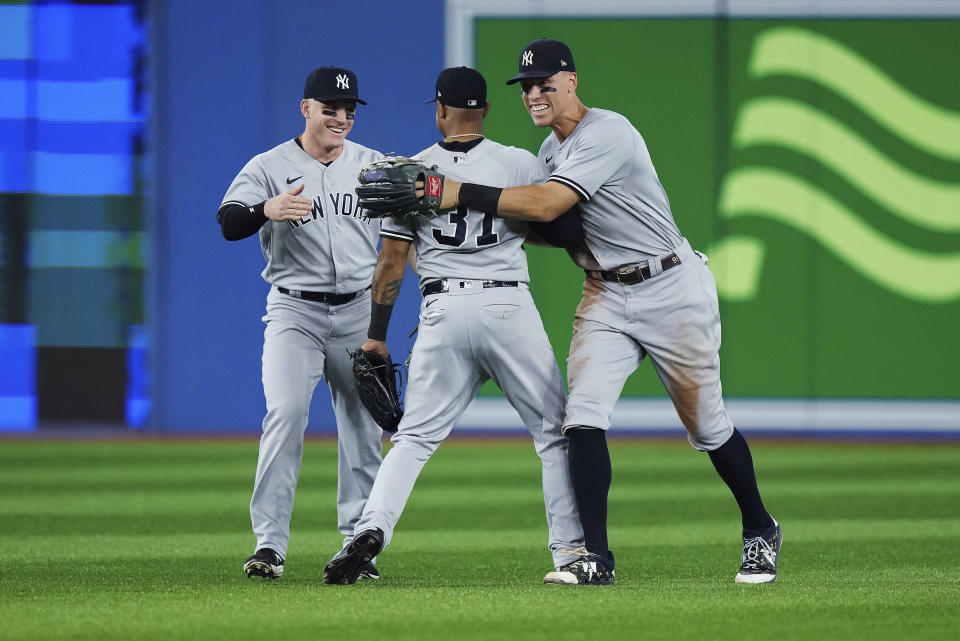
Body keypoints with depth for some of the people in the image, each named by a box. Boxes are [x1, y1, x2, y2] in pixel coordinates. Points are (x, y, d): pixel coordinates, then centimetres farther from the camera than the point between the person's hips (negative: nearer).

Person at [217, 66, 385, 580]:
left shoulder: (373, 165, 9)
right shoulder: (269, 167, -2)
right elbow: (229, 223, -16)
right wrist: (267, 209, -38)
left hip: (358, 311, 3)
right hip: (294, 311, -3)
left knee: (363, 426, 3)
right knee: (285, 413, -18)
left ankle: (358, 545, 11)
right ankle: (269, 543, -18)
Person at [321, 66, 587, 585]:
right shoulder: (520, 165, 1)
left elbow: (391, 262, 6)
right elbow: (569, 231, -1)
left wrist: (376, 336, 12)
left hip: (443, 311, 1)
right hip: (509, 308, -1)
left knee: (416, 436, 7)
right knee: (554, 431, 10)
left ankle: (372, 527, -14)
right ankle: (571, 551, 5)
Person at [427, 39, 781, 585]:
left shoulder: (607, 133, -20)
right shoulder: (552, 149, 10)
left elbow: (547, 205, -28)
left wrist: (462, 194, -27)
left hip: (673, 288, -7)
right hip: (606, 297, 7)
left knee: (706, 425, 4)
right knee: (584, 416, -12)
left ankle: (761, 533, 25)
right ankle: (596, 557, -11)